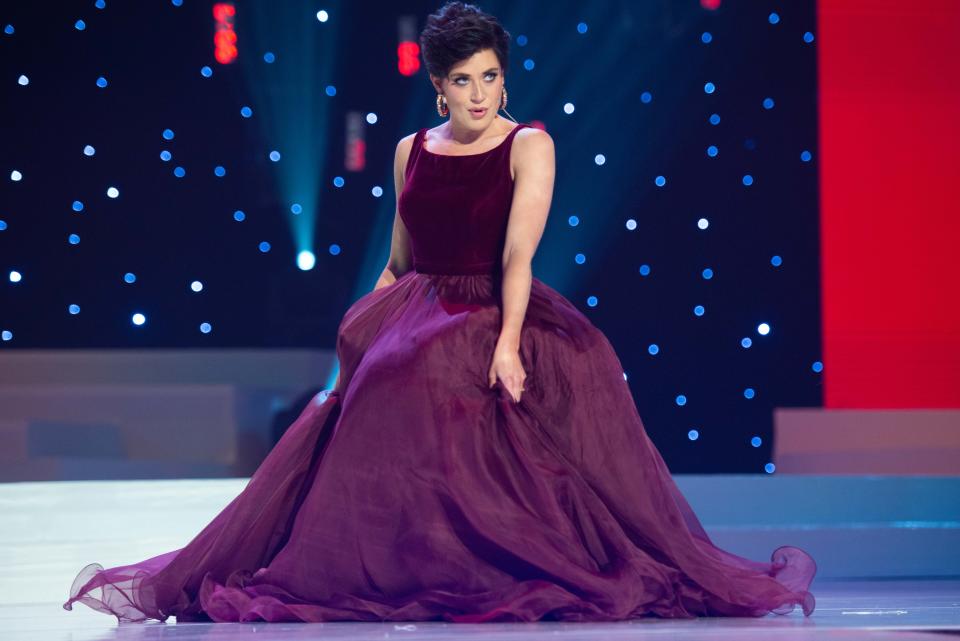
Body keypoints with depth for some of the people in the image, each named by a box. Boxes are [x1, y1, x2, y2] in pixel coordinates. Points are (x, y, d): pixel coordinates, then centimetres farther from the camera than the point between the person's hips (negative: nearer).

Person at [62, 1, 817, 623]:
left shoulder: (529, 147, -4)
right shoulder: (411, 151, 11)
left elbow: (519, 253, -16)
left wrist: (507, 344, -28)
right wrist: (358, 342, 13)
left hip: (497, 324, -4)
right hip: (416, 330, 4)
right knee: (343, 449, -10)